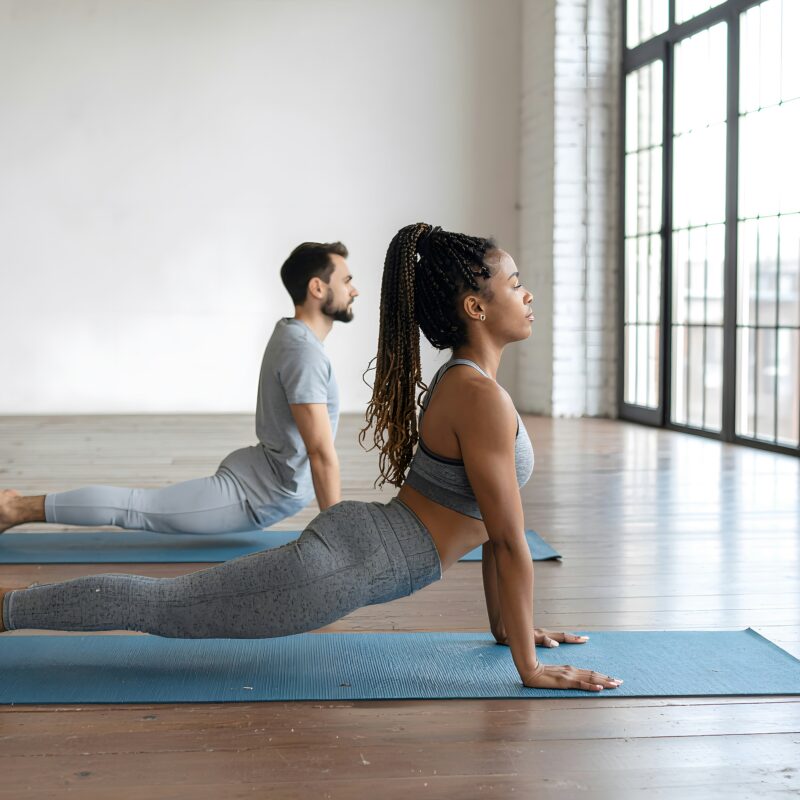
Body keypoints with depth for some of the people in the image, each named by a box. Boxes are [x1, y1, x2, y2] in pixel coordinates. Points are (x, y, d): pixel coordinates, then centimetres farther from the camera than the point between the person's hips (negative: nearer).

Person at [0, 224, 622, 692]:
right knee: (159, 605, -1)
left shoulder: (462, 380, 11)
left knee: (163, 603, 21)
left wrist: (506, 625, 21)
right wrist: (529, 668, -13)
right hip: (350, 564, -10)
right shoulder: (482, 397, -21)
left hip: (354, 538, 10)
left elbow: (485, 521, 17)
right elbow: (510, 542, -18)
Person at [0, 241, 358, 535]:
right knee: (136, 507, -6)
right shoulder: (305, 353, -23)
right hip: (267, 494, -10)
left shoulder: (290, 335, 12)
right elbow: (322, 453, -26)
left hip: (262, 474, 10)